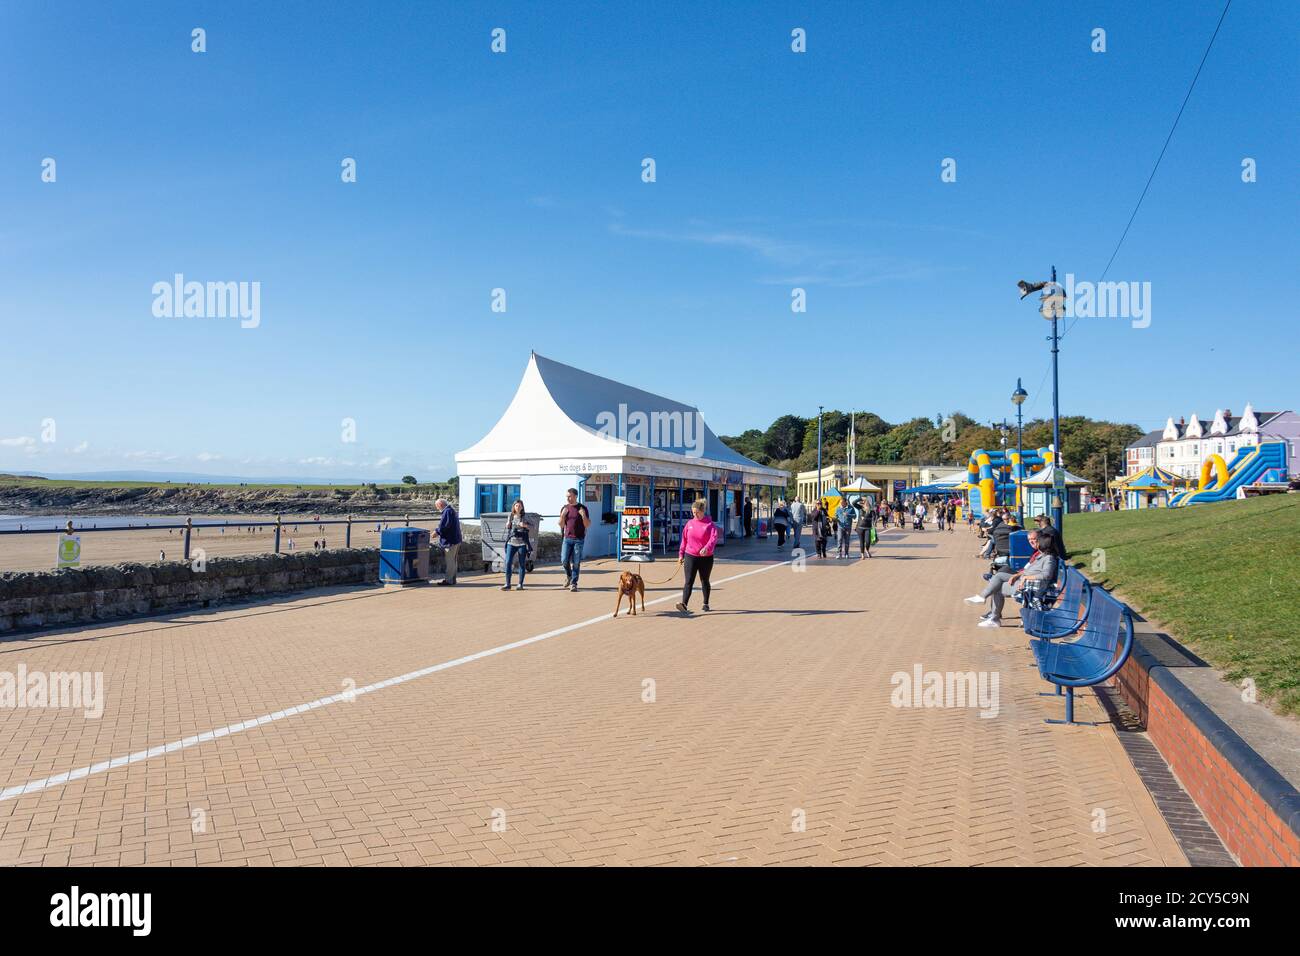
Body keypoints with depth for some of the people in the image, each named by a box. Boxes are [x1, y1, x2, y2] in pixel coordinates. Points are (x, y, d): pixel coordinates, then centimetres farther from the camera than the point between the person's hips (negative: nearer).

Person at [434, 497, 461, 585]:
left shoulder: (447, 511, -15)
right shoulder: (452, 510, 17)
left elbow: (444, 525, -23)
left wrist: (437, 532, -8)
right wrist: (439, 531, 16)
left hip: (450, 541, -10)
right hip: (456, 540, 10)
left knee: (450, 562, -4)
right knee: (453, 561, 15)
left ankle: (448, 580, 0)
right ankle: (452, 579, 21)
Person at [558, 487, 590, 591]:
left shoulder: (582, 508, -1)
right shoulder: (564, 508, 8)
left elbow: (588, 525, -2)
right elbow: (561, 525, 6)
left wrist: (583, 515, -18)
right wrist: (563, 515, -11)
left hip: (579, 539, -2)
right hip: (567, 538, 2)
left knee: (576, 563, -2)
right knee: (564, 560, -5)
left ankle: (573, 584, 4)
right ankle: (568, 576, 22)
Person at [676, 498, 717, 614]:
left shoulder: (710, 524, -5)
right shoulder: (689, 524, 6)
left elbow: (714, 538, -18)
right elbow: (684, 540, 12)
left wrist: (707, 548, -35)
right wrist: (681, 554, 10)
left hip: (706, 557, -1)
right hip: (690, 556, 1)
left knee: (705, 581, 14)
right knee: (688, 581, -10)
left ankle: (706, 604, 30)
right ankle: (684, 604, -22)